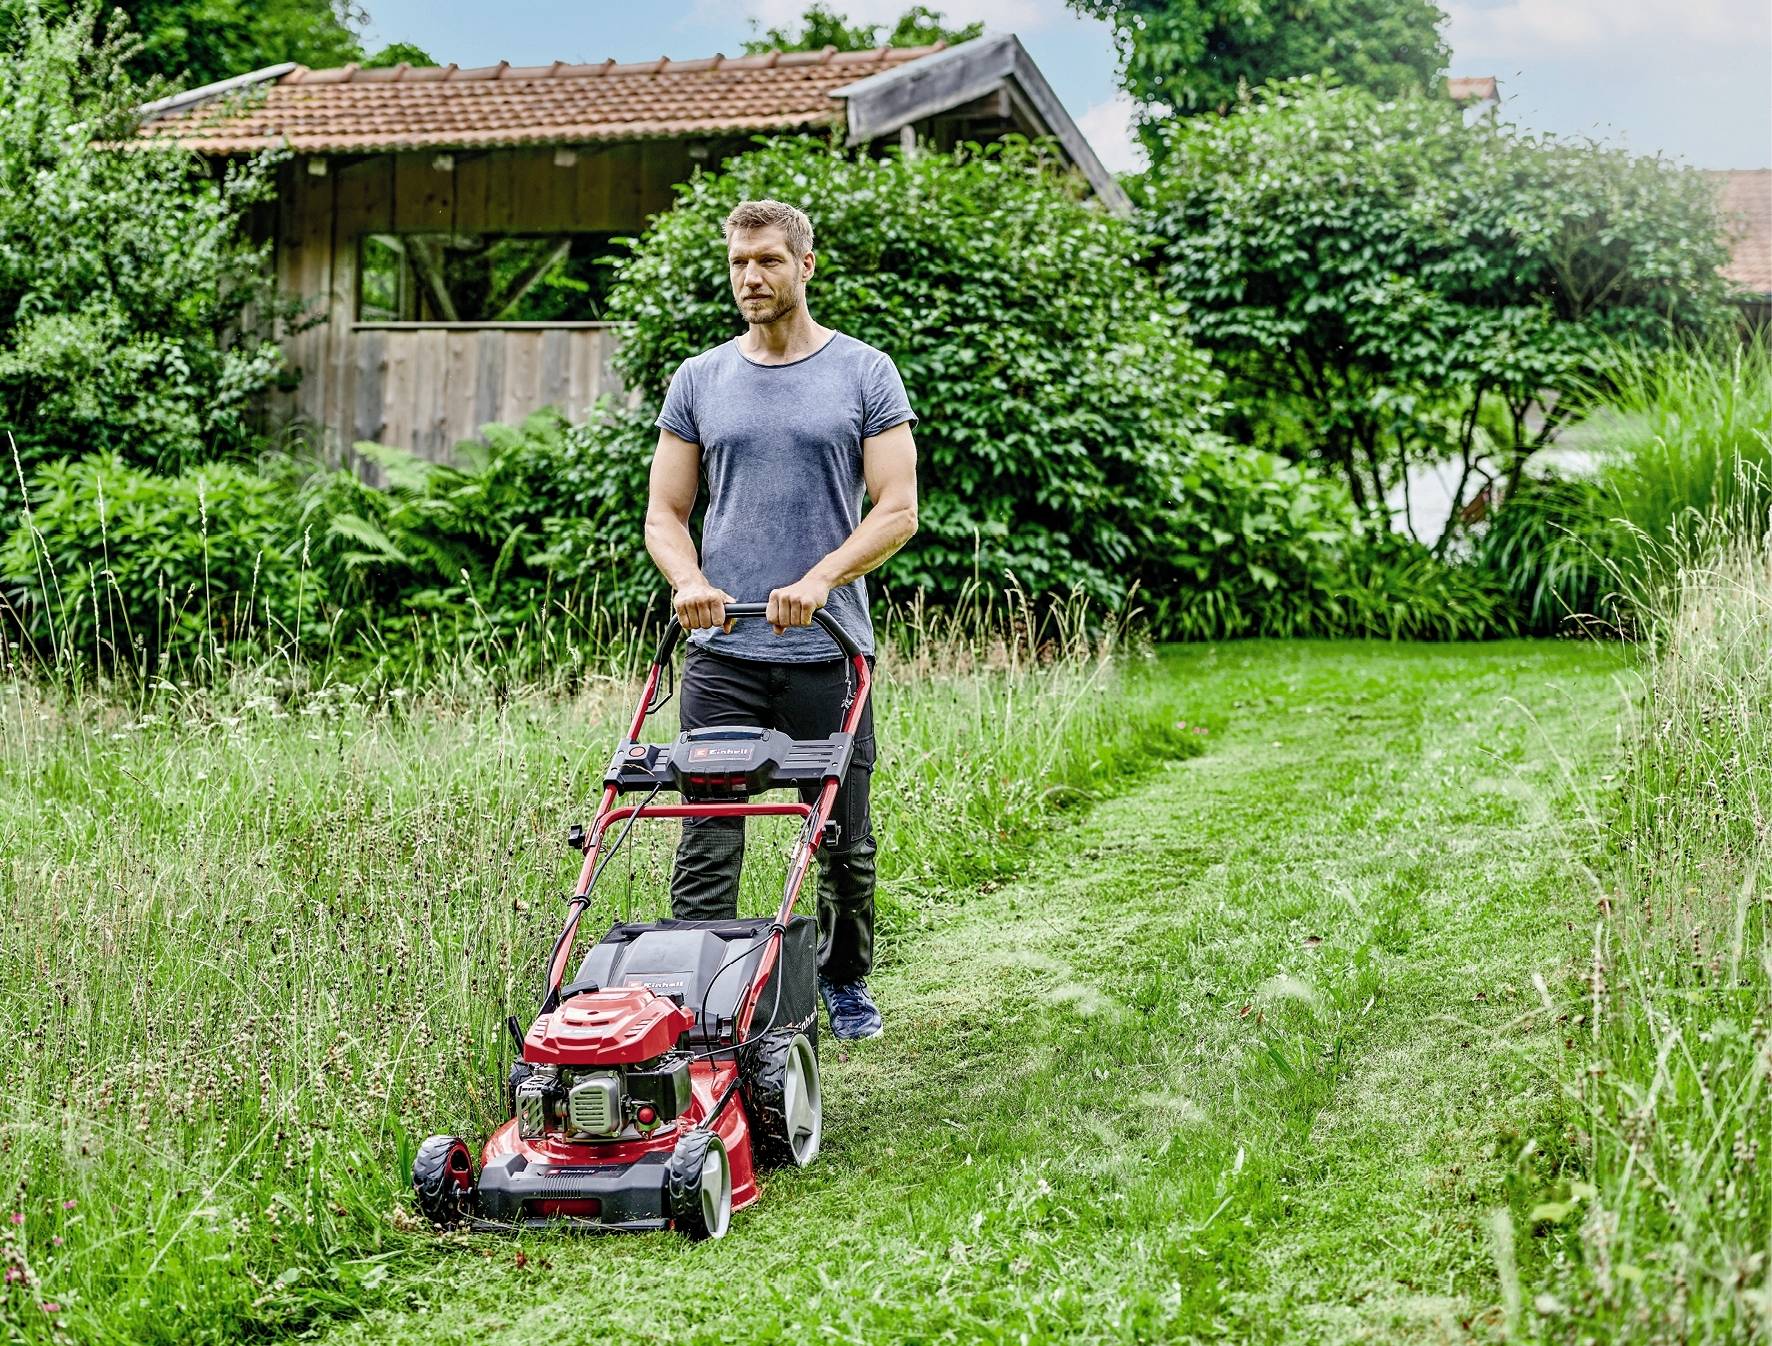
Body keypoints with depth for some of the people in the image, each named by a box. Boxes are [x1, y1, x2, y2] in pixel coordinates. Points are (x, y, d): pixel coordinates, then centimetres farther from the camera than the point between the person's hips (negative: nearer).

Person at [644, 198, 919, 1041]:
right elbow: (665, 512, 9)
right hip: (721, 654, 1)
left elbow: (897, 510, -4)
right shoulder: (699, 381, 10)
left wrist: (819, 579, -18)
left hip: (829, 650, -1)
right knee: (708, 840, -4)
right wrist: (691, 582, -11)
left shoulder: (865, 374, 2)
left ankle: (845, 982, 30)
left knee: (843, 840, 10)